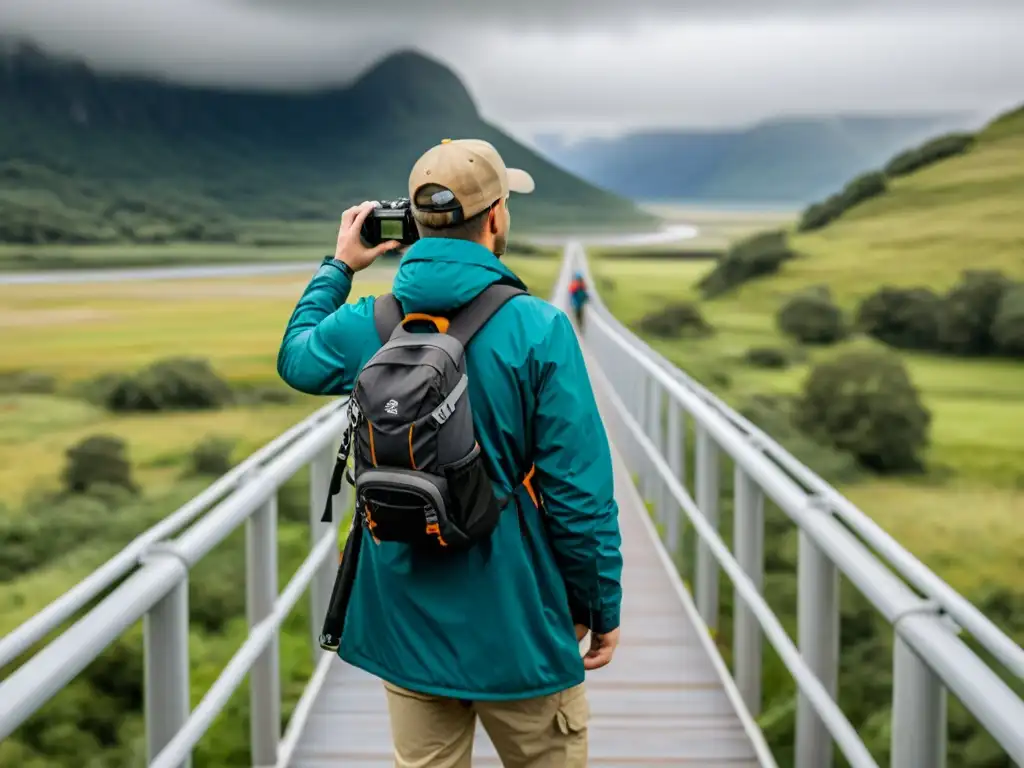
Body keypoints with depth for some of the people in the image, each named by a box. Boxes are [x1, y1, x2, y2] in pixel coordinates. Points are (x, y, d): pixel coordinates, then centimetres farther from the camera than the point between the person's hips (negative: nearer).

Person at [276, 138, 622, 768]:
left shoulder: (366, 325, -4)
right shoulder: (539, 330, -16)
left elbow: (297, 358, 21)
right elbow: (579, 489, -15)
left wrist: (338, 267, 28)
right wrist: (603, 609, -4)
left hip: (406, 616, 4)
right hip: (514, 621, -4)